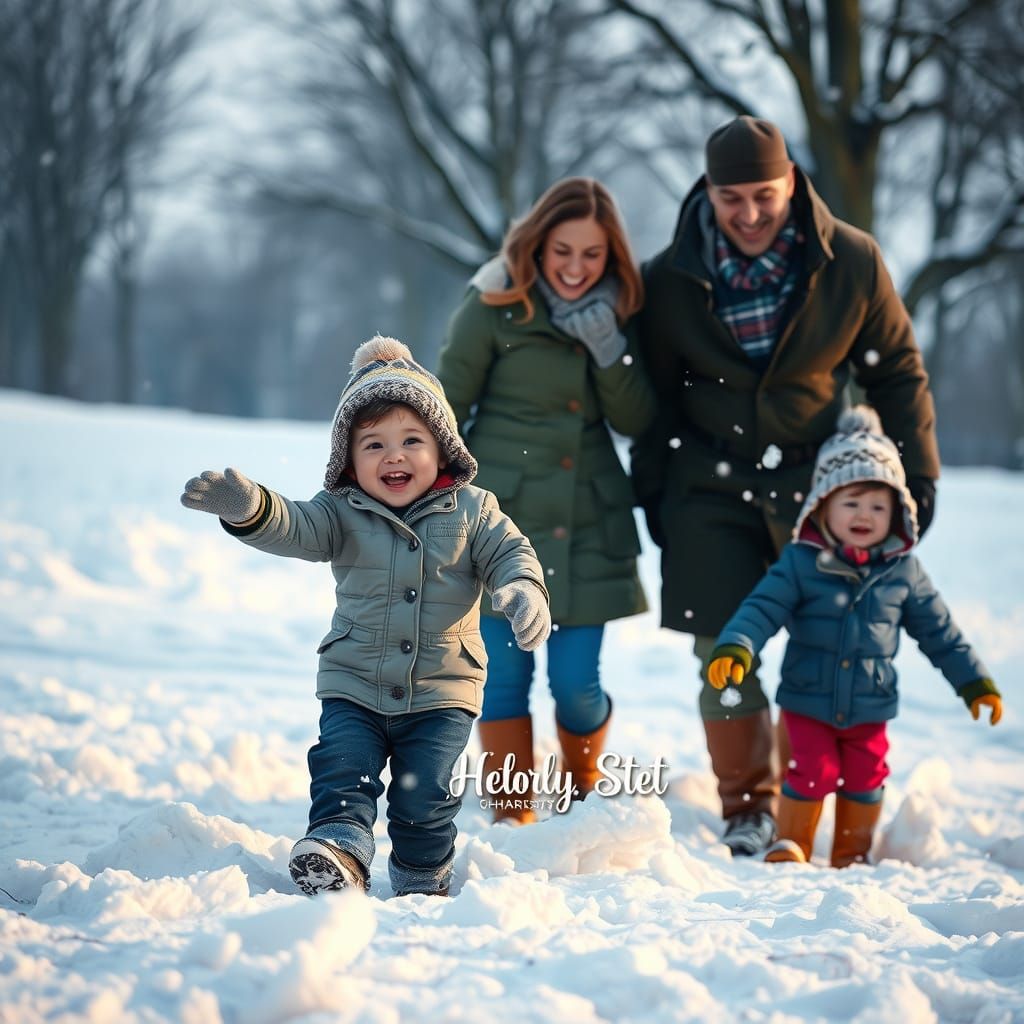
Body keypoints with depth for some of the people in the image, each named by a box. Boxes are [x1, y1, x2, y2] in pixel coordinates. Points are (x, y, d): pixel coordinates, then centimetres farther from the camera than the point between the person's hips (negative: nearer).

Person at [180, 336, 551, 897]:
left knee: (425, 796, 1)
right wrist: (246, 507, -40)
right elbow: (293, 528, -18)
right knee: (341, 771, -16)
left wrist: (525, 591, -28)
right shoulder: (342, 514, -3)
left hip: (442, 689, -1)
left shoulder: (472, 511, 0)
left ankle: (423, 882, 19)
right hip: (354, 686, 1)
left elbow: (510, 552, -4)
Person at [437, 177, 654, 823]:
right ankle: (513, 819, 14)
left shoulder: (614, 314, 5)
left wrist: (608, 347, -14)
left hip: (587, 525, 3)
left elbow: (636, 421, 1)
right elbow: (445, 410, -2)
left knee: (577, 683, 1)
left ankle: (584, 792, 28)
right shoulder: (494, 308, -8)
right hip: (500, 518, -3)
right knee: (506, 677, 0)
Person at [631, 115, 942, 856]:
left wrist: (916, 475, 4)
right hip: (712, 488, 1)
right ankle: (748, 809, 17)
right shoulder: (671, 281, -4)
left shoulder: (851, 263, -6)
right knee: (723, 656, -1)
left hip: (819, 480, 0)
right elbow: (655, 397, 8)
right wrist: (652, 494, 8)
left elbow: (896, 373, 5)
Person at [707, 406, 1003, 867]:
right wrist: (734, 647, -33)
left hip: (870, 708, 3)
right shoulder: (801, 562, -10)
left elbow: (939, 631, 6)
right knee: (810, 773, -2)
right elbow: (763, 607, -15)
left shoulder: (903, 572, -2)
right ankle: (790, 846, 19)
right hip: (807, 703, -2)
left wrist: (974, 682, 9)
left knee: (865, 780, 10)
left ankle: (852, 854, 28)